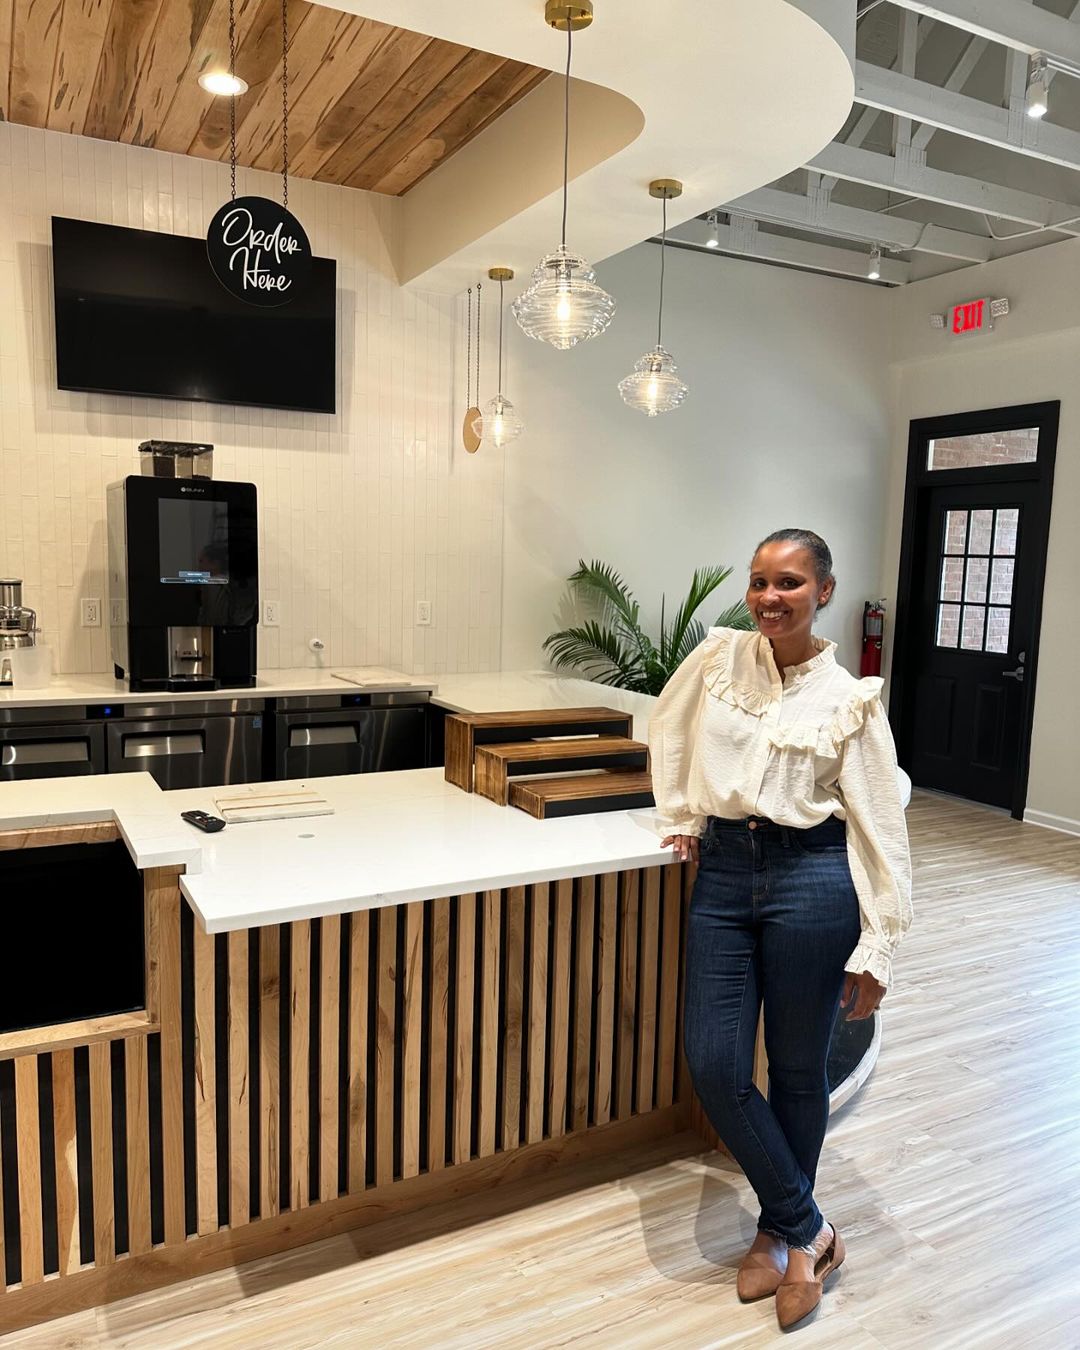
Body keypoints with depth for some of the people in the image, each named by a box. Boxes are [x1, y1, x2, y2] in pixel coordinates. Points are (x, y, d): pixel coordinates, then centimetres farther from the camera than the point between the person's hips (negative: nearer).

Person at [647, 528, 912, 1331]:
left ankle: (782, 1232, 35)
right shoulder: (719, 657, 2)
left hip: (811, 881, -3)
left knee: (796, 1069, 10)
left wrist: (876, 950, -5)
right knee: (714, 1066, 2)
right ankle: (809, 1231, 24)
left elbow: (879, 829, -4)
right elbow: (668, 730, 20)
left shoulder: (851, 699, -6)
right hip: (723, 874, 4)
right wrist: (681, 815, 15)